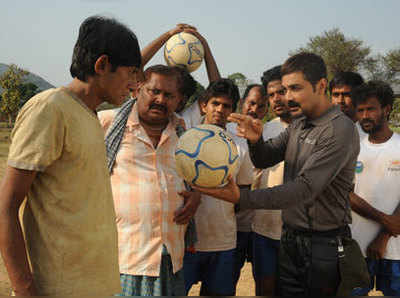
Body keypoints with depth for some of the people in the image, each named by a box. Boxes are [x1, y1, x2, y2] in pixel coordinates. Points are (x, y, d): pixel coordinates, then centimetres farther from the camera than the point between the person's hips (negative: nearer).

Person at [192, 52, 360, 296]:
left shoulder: (340, 130, -19)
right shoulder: (298, 125, 8)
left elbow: (306, 188, -27)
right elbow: (264, 159, 8)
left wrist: (241, 198, -34)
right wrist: (255, 140, -16)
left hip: (323, 245, -7)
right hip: (290, 239, 7)